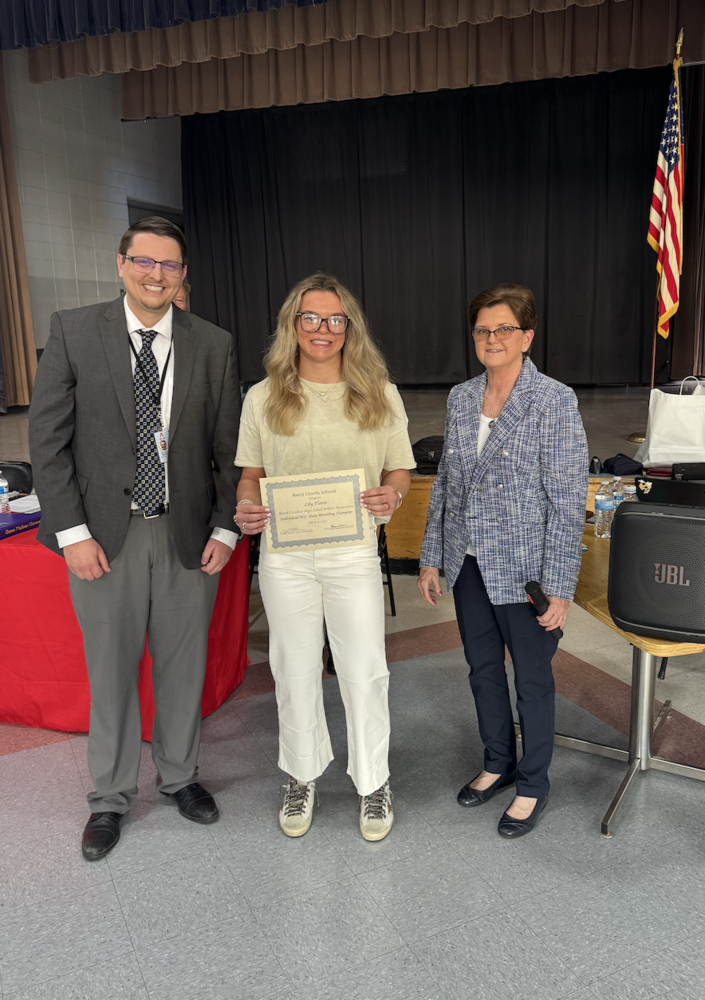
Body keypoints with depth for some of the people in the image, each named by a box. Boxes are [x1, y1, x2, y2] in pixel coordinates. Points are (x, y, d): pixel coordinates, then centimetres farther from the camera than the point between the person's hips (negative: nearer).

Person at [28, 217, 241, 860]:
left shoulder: (213, 345, 1)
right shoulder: (74, 331, -3)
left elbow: (230, 448, 4)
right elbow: (48, 438, -4)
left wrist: (225, 529, -3)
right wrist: (72, 531, -10)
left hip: (188, 534, 2)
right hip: (104, 534, -1)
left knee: (184, 665, 14)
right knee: (110, 670, 11)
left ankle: (181, 776, 38)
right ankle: (112, 797, 32)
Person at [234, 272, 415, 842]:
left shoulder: (381, 396, 2)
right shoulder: (263, 398, 3)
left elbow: (401, 471, 6)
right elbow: (251, 474, 8)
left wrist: (391, 496, -17)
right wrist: (247, 507, -13)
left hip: (353, 553, -1)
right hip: (285, 555, 1)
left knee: (363, 672, 7)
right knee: (295, 670, 14)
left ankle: (374, 783, 30)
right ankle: (302, 777, 36)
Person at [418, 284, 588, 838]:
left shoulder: (556, 401, -12)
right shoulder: (460, 398, 5)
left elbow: (568, 500, -14)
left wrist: (559, 587, -16)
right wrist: (432, 558, 10)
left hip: (524, 569, -5)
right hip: (469, 565, 6)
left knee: (533, 678, 11)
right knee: (483, 670, 19)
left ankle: (533, 784, 33)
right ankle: (498, 763, 42)